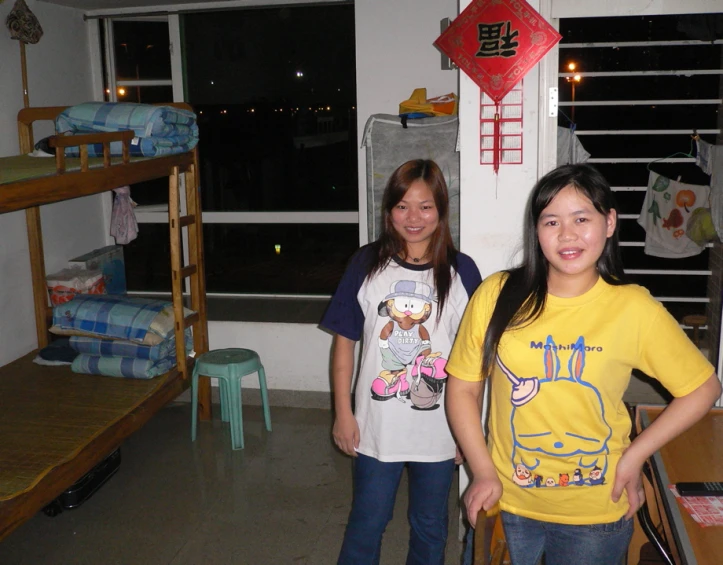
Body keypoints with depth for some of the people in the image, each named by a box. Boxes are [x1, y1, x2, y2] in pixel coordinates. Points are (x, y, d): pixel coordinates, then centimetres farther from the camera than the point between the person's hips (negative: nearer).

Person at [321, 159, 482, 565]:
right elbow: (345, 341, 0)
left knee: (430, 527, 19)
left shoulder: (461, 271, -6)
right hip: (376, 427, 0)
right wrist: (343, 413, -2)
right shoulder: (367, 264, -5)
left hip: (438, 429, 1)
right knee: (367, 523, 15)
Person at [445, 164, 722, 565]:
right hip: (507, 503, 1)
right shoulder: (497, 295, -10)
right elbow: (462, 387, -2)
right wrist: (483, 471, -7)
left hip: (596, 514, -1)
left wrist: (635, 456, -6)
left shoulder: (635, 308, -12)